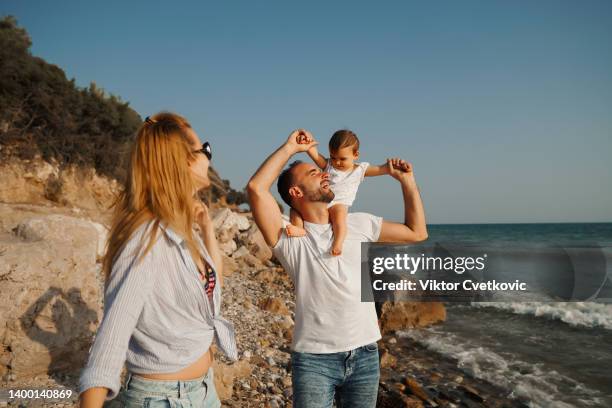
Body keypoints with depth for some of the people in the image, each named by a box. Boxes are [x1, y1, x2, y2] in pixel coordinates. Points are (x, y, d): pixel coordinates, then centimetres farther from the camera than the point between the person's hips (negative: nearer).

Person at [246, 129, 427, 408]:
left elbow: (416, 232, 15)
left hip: (365, 354, 4)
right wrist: (290, 147, -9)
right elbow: (256, 188, -19)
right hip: (314, 358, -4)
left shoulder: (359, 223, 8)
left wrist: (407, 180, 11)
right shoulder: (289, 237, -6)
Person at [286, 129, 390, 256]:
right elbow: (314, 154, 0)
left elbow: (380, 169, 4)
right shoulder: (328, 165, 14)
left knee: (339, 212, -38)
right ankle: (299, 228, -30)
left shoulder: (360, 170, 10)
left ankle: (338, 243, -51)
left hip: (339, 204, -4)